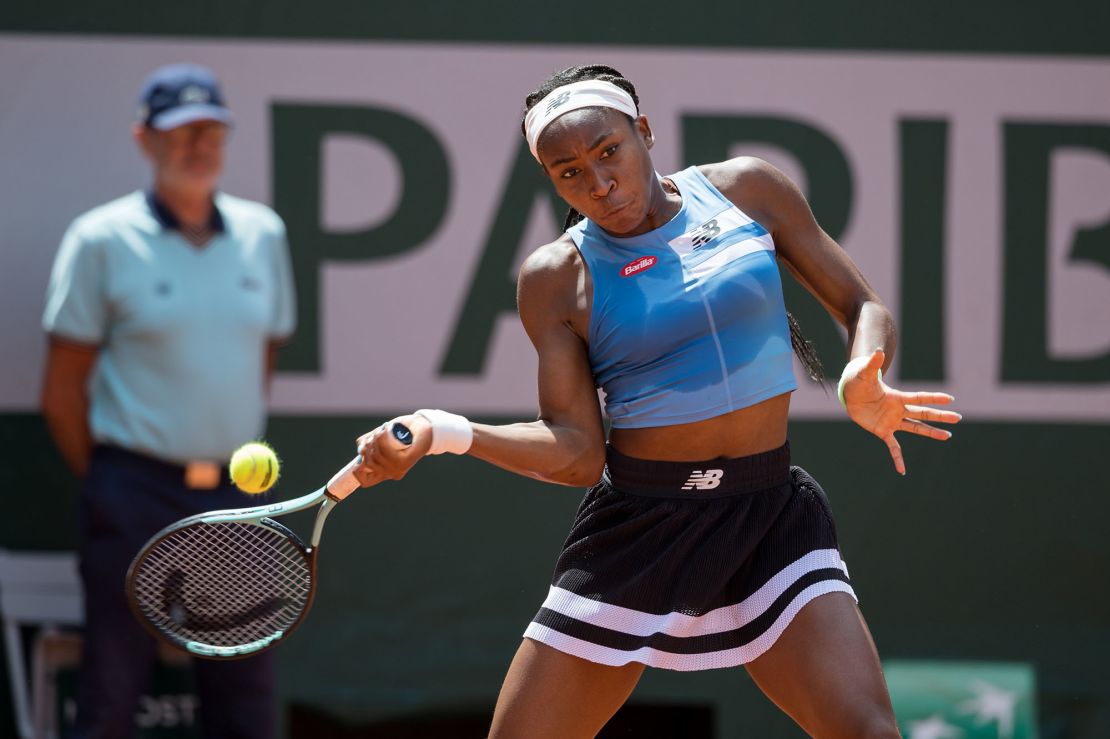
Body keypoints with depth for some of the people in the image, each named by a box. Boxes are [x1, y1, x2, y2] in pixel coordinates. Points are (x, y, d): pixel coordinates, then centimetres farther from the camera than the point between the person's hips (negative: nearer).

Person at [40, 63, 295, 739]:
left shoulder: (263, 234, 9)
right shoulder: (102, 240, -3)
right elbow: (62, 394, -1)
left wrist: (237, 462, 12)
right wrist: (106, 486, -1)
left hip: (235, 490, 4)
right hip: (136, 497, -4)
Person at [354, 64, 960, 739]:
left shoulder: (746, 190, 3)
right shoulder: (557, 278, -1)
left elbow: (865, 308, 8)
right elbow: (577, 452, -5)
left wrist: (862, 379, -15)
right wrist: (446, 432, -21)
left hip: (772, 516, 0)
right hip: (636, 530, 0)